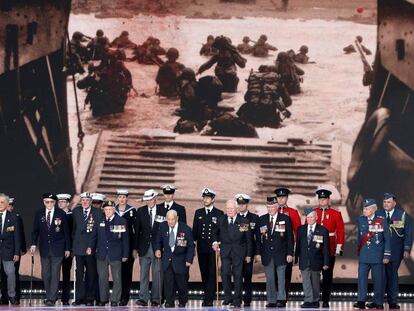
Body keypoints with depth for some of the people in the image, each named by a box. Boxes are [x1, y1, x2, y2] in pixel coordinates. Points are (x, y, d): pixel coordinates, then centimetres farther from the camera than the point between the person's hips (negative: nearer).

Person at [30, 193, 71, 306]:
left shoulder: (61, 214, -3)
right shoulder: (39, 214, 4)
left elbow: (66, 232, 1)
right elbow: (35, 231, 8)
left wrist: (67, 248, 0)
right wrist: (33, 244, -7)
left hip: (57, 249, -3)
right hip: (44, 249, 3)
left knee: (55, 274, -6)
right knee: (45, 275, 5)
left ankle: (52, 298, -4)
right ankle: (49, 296, 17)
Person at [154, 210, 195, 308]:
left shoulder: (185, 229, -12)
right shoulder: (163, 227, -2)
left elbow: (191, 246, -6)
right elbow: (159, 241, 13)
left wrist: (189, 260, -13)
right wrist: (158, 249, -6)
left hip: (181, 260, -2)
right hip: (167, 259, 2)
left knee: (182, 282, 6)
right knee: (168, 282, -6)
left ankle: (182, 303, 24)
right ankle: (169, 303, 1)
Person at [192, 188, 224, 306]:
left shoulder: (219, 214, 2)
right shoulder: (198, 213, 12)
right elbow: (195, 230, 12)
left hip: (213, 248, -3)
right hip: (201, 248, 4)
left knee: (212, 273, -7)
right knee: (204, 273, 9)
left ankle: (209, 299, -9)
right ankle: (207, 295, 18)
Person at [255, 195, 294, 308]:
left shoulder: (285, 219, 1)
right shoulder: (261, 220, 8)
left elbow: (290, 238, 0)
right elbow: (258, 238, 9)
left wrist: (290, 253, -6)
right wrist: (258, 253, 1)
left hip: (281, 255, -2)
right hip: (267, 255, 2)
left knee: (281, 278, -3)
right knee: (269, 279, 4)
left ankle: (281, 299, 0)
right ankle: (271, 301, 8)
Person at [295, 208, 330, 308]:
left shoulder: (323, 230, -2)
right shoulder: (301, 229, 7)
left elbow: (326, 248, -2)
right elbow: (298, 245, 10)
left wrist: (326, 263, -6)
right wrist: (296, 259, 5)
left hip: (316, 262, -2)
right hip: (304, 261, 2)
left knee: (315, 282, 7)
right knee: (306, 281, -4)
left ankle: (315, 301, 16)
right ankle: (308, 301, -5)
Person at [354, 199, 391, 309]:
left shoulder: (381, 221, -5)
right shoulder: (361, 219, 5)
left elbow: (387, 239, -2)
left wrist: (387, 255, -4)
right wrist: (358, 249, 17)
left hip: (377, 256, -3)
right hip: (364, 256, 3)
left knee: (378, 279, 4)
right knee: (362, 277, -6)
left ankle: (378, 302, 13)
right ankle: (361, 301, -6)